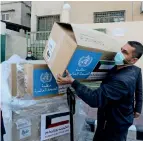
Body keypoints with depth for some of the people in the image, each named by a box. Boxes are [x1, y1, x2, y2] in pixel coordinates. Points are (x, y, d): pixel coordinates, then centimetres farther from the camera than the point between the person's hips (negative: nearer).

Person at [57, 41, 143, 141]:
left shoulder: (122, 80, -38)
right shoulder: (135, 70, -7)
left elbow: (96, 99, -41)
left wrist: (72, 82, -41)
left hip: (117, 123, -9)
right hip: (121, 117, 9)